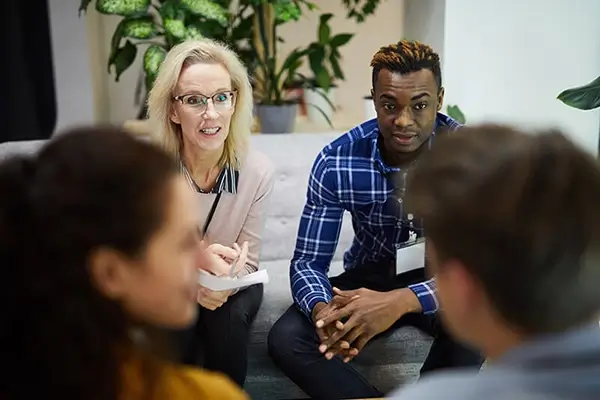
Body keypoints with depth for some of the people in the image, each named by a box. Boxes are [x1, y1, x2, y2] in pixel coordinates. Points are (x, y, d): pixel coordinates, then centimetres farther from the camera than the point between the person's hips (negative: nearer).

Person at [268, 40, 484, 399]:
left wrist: (401, 302, -46)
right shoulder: (335, 163, -19)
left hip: (439, 279, -1)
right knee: (286, 339, -24)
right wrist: (323, 311, -39)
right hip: (369, 277, 1)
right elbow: (308, 262, -14)